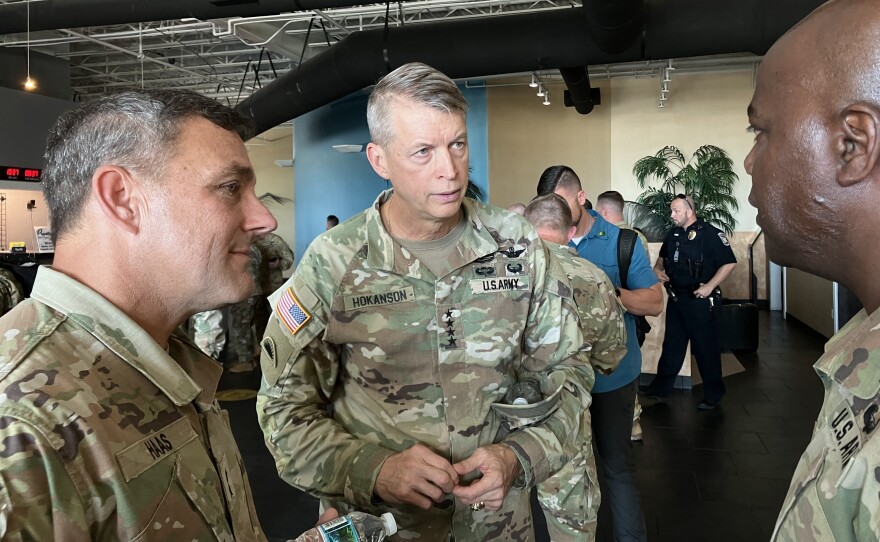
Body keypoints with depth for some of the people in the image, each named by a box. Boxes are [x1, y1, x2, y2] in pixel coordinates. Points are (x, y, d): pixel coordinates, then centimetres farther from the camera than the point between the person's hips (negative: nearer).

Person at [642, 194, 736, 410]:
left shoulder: (710, 234, -13)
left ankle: (713, 394, 16)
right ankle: (661, 387, 25)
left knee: (705, 347, 3)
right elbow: (663, 256, 25)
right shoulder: (673, 234, 9)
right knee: (672, 344, 15)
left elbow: (729, 263, -15)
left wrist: (710, 286, -21)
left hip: (700, 300, -7)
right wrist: (658, 268, 4)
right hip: (676, 298, 7)